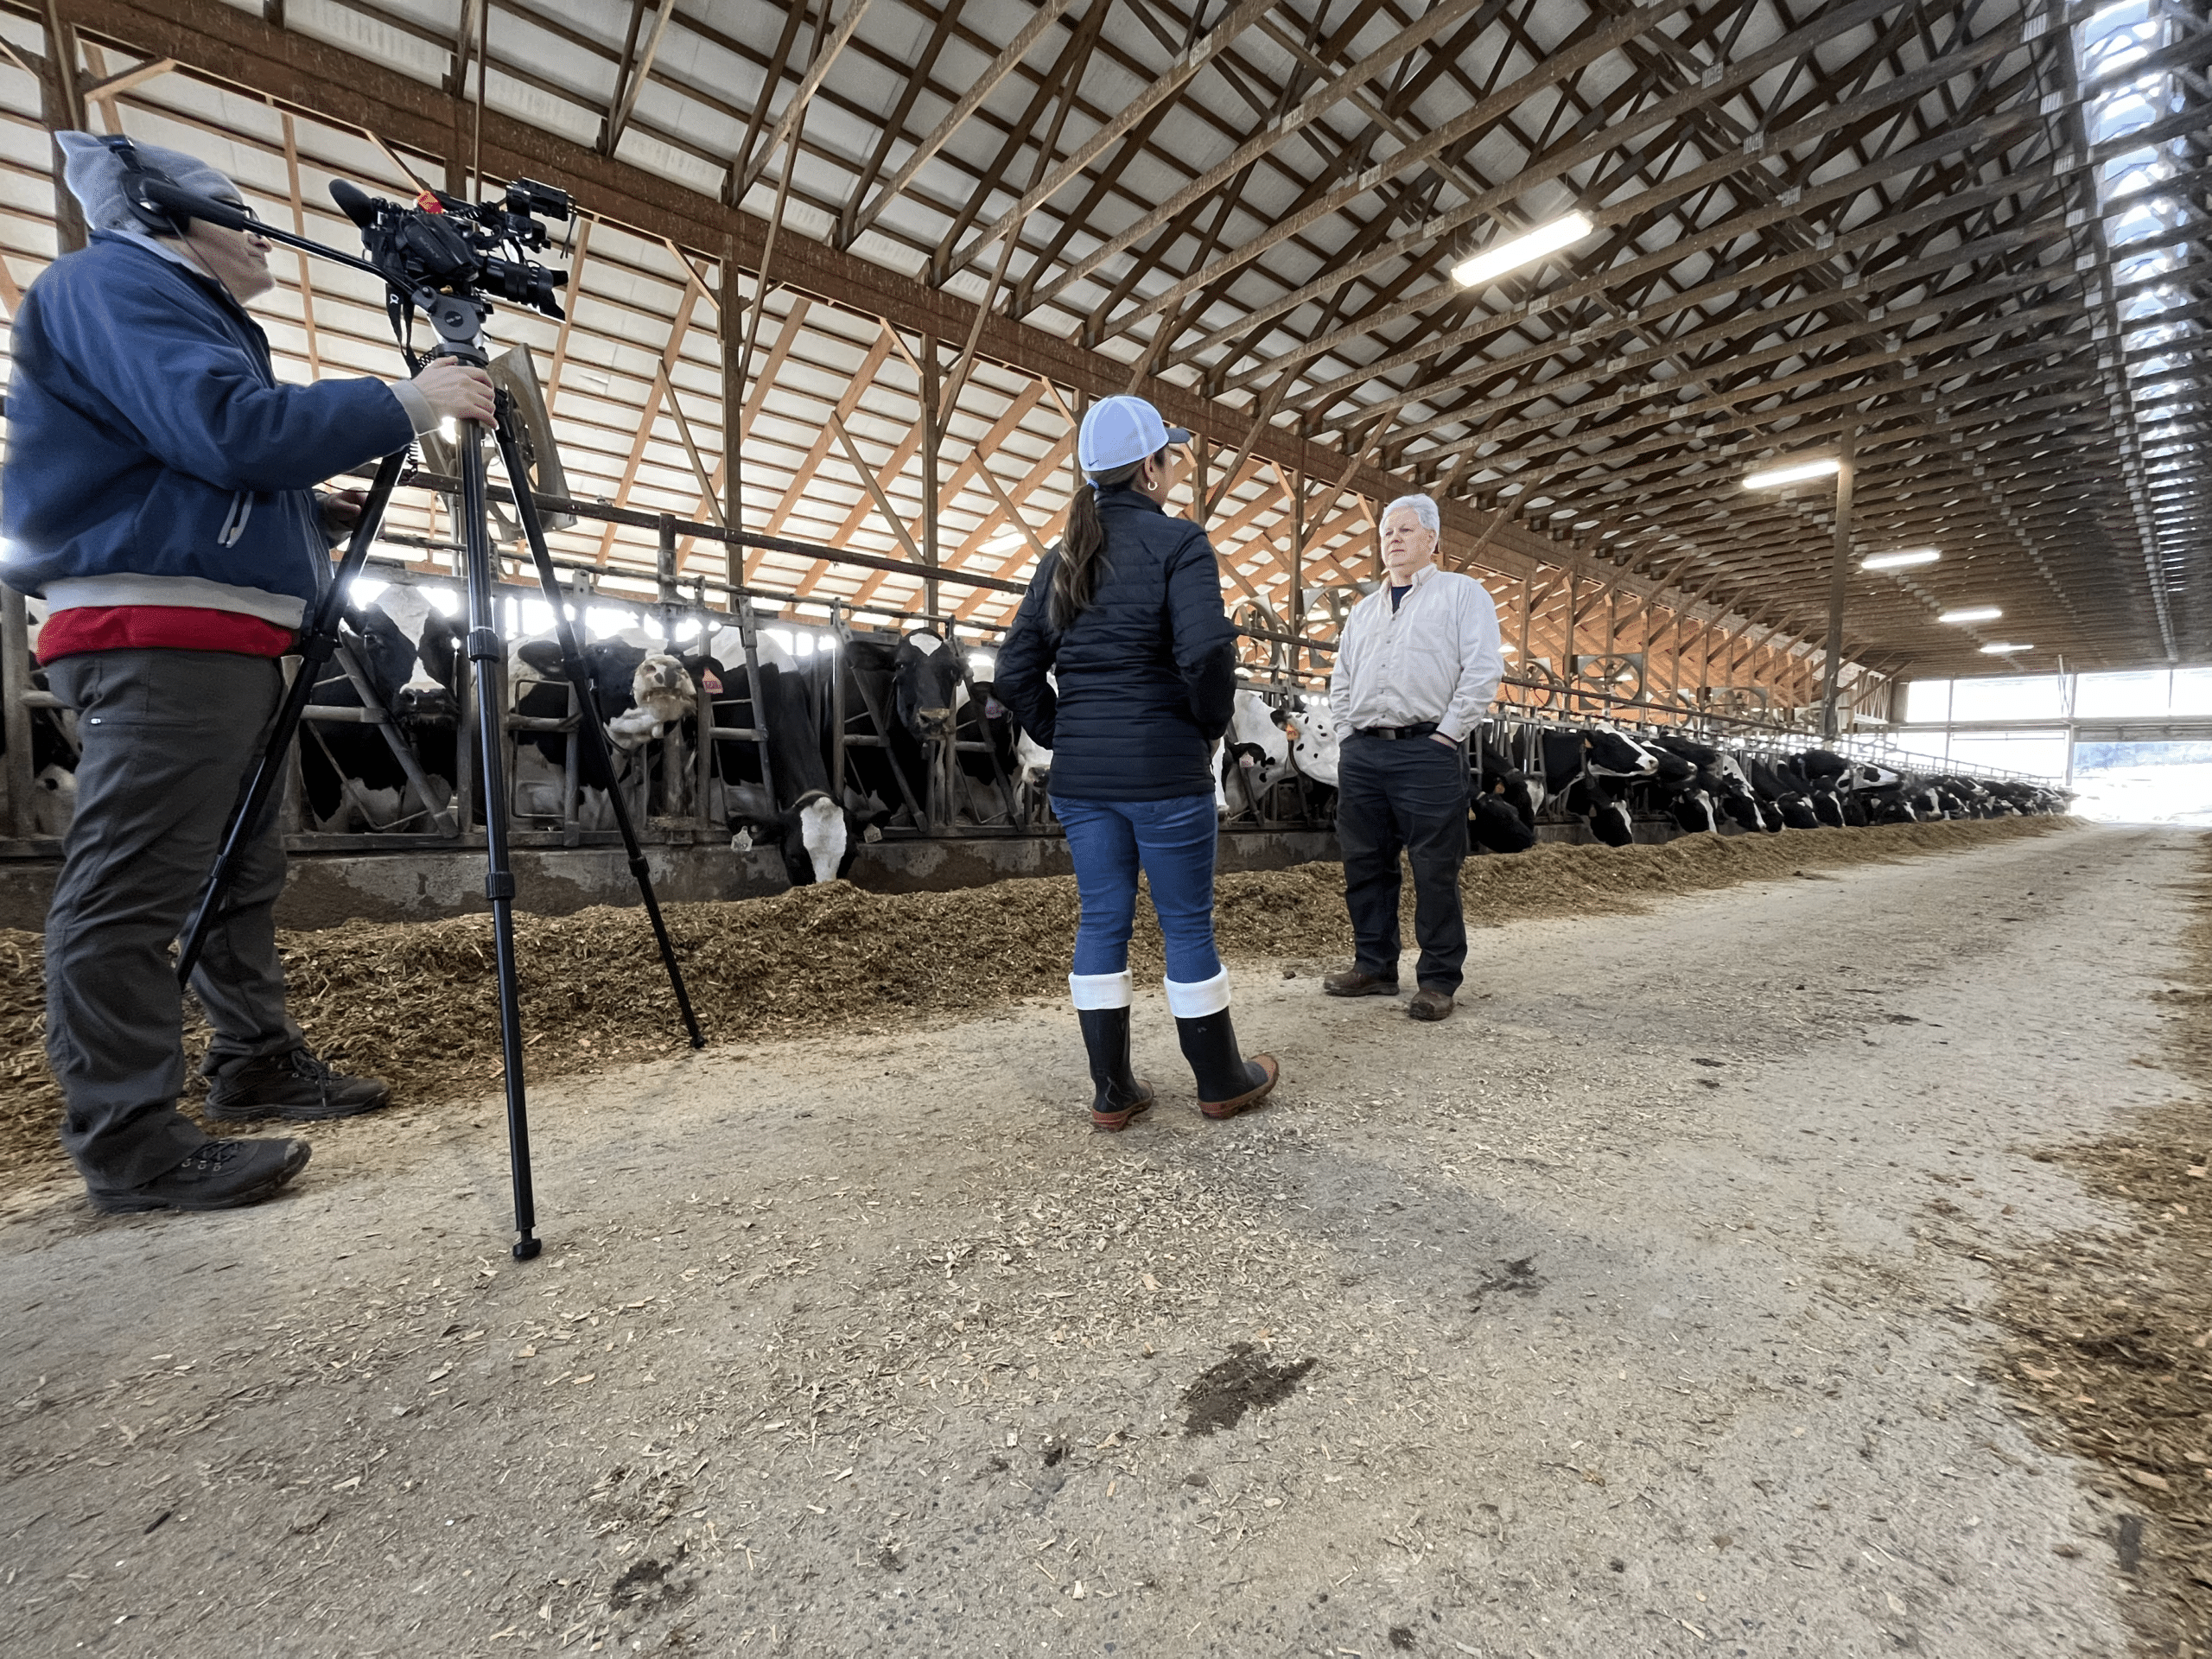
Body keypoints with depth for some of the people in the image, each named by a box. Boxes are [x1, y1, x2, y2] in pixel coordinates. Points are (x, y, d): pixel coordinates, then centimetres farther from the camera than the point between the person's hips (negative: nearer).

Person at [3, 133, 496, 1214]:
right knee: (132, 889, -10)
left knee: (242, 872, 12)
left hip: (226, 638, 11)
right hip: (157, 634, -11)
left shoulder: (191, 315, 29)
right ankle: (130, 1144, -6)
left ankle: (258, 1066, 21)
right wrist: (406, 403, -12)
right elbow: (229, 430, -17)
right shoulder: (114, 282, 0)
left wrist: (318, 512, 18)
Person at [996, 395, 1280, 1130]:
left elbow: (1017, 670, 8)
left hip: (1080, 771, 6)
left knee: (1102, 920, 11)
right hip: (1163, 766, -5)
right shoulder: (1177, 540, -6)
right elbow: (1205, 649, -21)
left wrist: (1064, 736, 13)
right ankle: (1222, 1080, 24)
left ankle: (1111, 1090, 21)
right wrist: (1212, 723, -5)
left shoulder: (1065, 554, 12)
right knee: (1187, 922, 6)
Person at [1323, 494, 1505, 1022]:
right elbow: (1341, 680, 24)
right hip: (1361, 753, 6)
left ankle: (1439, 979, 8)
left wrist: (1446, 734, -9)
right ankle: (1374, 967, 20)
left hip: (1427, 751, -5)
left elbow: (1483, 669, -4)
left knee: (1435, 869, -2)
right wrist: (1351, 734, 10)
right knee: (1365, 865, 8)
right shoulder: (1363, 609, 24)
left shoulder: (1461, 592, 7)